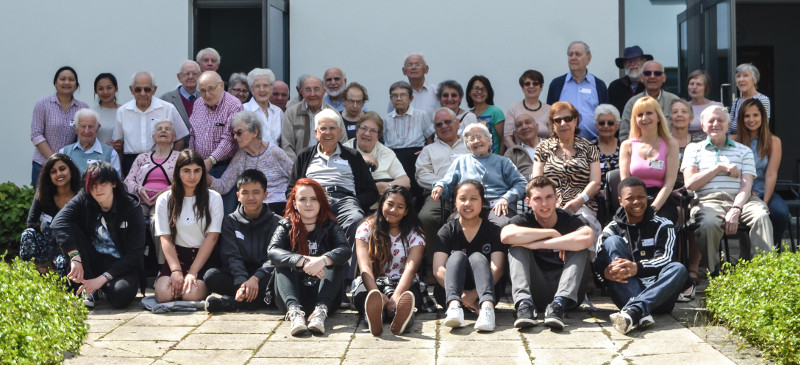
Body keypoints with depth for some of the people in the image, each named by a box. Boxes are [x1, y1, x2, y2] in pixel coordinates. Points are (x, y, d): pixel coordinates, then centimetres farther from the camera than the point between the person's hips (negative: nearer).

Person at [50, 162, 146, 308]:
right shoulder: (83, 200, -5)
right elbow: (58, 222, -24)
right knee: (70, 229, -20)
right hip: (92, 262, 4)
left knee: (121, 295, -37)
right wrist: (75, 257, -38)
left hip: (122, 265, -3)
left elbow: (134, 253, -16)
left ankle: (101, 290, 2)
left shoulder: (131, 208, -13)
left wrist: (102, 278, -25)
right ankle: (88, 290, -16)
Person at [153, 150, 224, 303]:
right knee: (164, 294, -24)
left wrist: (193, 272, -14)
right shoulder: (164, 200, 5)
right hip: (177, 255, 1)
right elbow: (165, 238, -1)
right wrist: (176, 271, -16)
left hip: (204, 257, -1)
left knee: (192, 294, -27)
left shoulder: (213, 198, 1)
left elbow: (212, 237, -5)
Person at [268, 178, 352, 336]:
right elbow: (272, 251, -17)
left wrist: (323, 260, -37)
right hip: (293, 294, 0)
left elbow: (346, 250, -15)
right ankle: (294, 311, -46)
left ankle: (321, 310, -42)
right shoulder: (286, 226, 5)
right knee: (282, 265, -21)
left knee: (336, 261, -20)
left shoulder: (329, 226, 6)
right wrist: (303, 261, -34)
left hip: (323, 294, 0)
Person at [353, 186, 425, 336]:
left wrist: (396, 297, -32)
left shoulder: (415, 235, 8)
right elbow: (365, 266, -8)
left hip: (403, 285, 0)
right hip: (372, 283, 0)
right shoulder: (366, 228, 8)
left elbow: (410, 268, -10)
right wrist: (377, 295, -30)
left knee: (410, 295, -36)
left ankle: (400, 315, -73)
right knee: (361, 293, -36)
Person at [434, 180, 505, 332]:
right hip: (451, 293, 0)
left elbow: (497, 269, -12)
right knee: (458, 255, -22)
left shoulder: (493, 231, 2)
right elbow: (438, 269, -10)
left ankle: (487, 307, -52)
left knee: (477, 257, -23)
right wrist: (461, 295, -26)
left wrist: (474, 295, -28)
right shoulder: (448, 230, 4)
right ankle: (454, 306, -51)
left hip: (485, 293, 0)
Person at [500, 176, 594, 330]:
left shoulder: (571, 219, -3)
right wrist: (552, 233, -20)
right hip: (535, 293, 1)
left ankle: (559, 304, -36)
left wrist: (537, 244, -27)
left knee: (580, 249, -20)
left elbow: (587, 238, -30)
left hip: (569, 293, -1)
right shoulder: (524, 220, 0)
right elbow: (506, 235, -26)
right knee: (517, 248, -15)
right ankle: (524, 303, -35)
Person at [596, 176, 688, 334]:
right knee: (613, 241, -17)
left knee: (678, 269, -27)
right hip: (625, 293, 1)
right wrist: (606, 271, -30)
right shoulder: (612, 229, 14)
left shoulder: (662, 225, 11)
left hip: (657, 294, 0)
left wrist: (637, 268, -28)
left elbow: (665, 259, -7)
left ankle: (633, 310, -51)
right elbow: (599, 262, -3)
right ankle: (641, 314, -40)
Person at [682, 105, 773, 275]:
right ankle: (715, 275, -22)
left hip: (740, 200, 2)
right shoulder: (694, 149, 20)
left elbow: (747, 186, 6)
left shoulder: (744, 151, 21)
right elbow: (690, 184, 5)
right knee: (709, 223, -37)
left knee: (761, 216, -31)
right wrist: (720, 168, 0)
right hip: (708, 201, -2)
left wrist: (735, 210, -14)